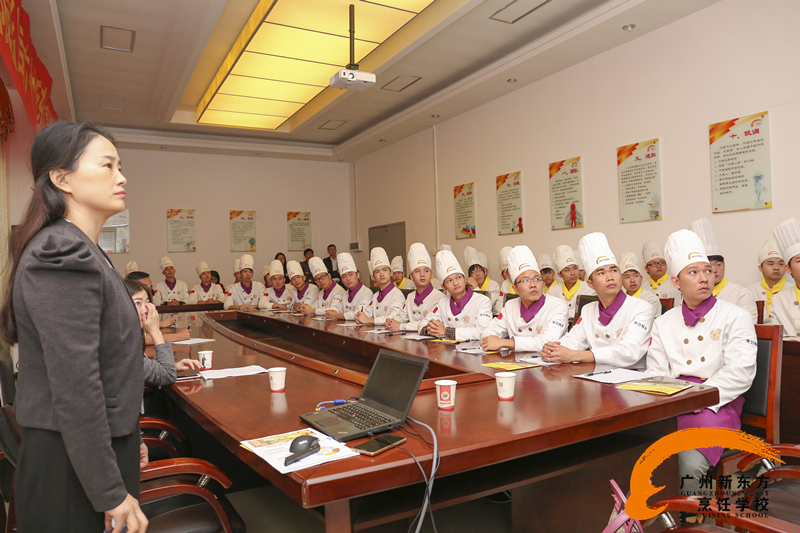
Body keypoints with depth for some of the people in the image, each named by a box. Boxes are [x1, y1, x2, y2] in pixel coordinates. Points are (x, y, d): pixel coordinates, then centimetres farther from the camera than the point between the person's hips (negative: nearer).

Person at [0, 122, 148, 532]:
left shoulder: (80, 252, 9)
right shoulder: (61, 257, -21)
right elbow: (75, 389, -25)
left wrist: (127, 438, 18)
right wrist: (111, 494, -19)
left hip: (99, 449, 9)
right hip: (73, 467, -9)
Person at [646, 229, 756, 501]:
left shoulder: (735, 317, 6)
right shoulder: (664, 323, 16)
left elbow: (740, 372, -6)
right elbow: (655, 373, 11)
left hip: (716, 405, -3)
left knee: (689, 462, -30)